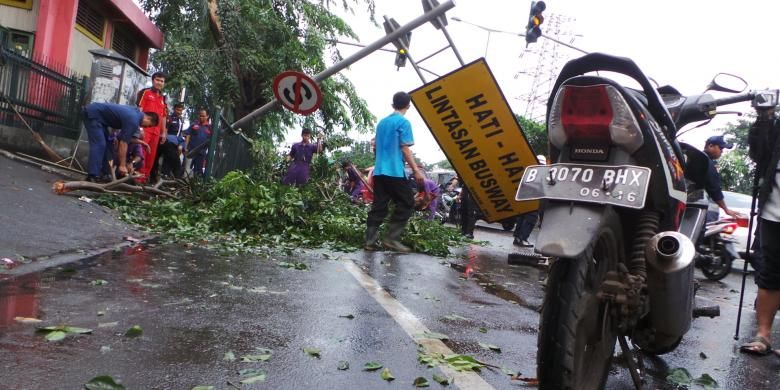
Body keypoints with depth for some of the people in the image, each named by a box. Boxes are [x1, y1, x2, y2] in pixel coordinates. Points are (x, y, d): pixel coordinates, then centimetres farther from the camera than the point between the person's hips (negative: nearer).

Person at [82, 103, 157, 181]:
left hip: (98, 115, 10)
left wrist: (140, 142, 11)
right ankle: (92, 176, -20)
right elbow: (123, 142, -22)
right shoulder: (133, 120, -22)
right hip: (92, 114, -10)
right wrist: (122, 165, -20)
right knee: (99, 145, -16)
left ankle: (100, 173, 13)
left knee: (106, 143, 11)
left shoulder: (136, 113, 6)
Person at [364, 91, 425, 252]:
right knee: (406, 203, 1)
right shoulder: (404, 122, -5)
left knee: (378, 206, 7)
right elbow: (405, 149, -11)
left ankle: (370, 241, 2)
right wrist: (416, 170, -10)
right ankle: (391, 238, -4)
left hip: (379, 170, 7)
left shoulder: (382, 122, 17)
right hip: (395, 171, -7)